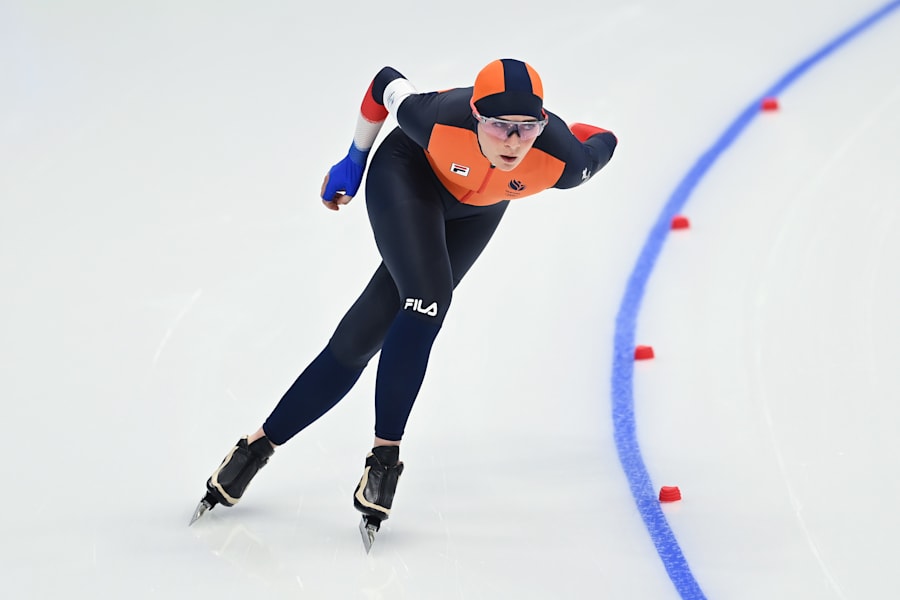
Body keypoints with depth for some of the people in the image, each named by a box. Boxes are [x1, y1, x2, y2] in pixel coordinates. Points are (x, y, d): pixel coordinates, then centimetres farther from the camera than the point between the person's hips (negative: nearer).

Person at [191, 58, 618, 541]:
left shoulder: (562, 161, -37)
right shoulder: (440, 120, -39)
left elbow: (603, 142, -14)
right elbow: (386, 84, -18)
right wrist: (353, 162, -4)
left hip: (476, 211, 3)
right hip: (409, 172, -2)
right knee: (428, 299, -28)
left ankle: (263, 441, 9)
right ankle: (384, 455, -12)